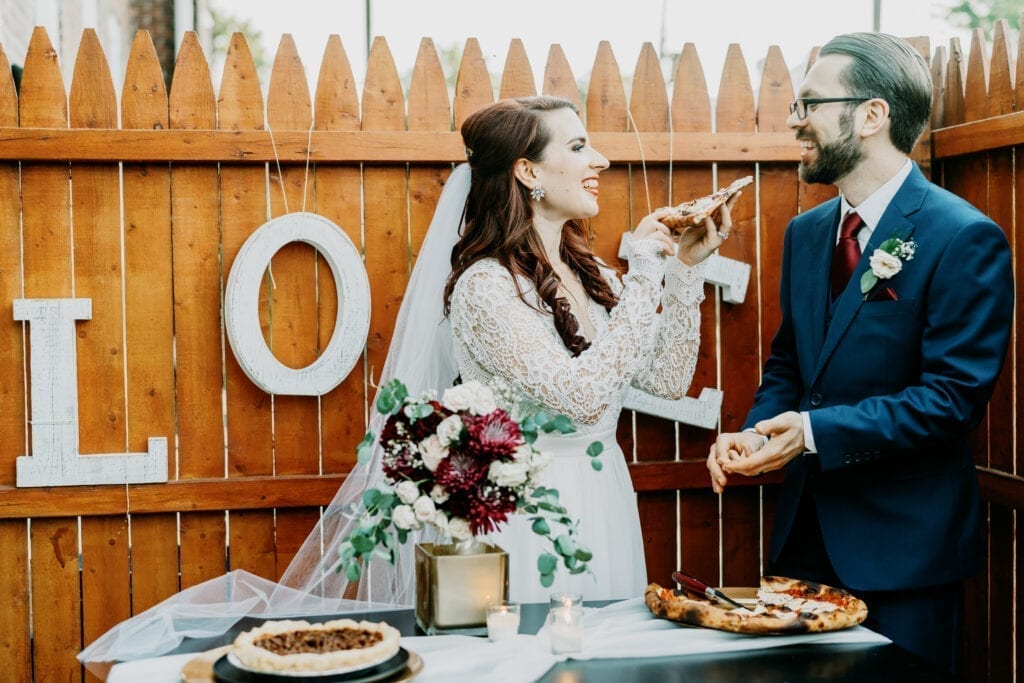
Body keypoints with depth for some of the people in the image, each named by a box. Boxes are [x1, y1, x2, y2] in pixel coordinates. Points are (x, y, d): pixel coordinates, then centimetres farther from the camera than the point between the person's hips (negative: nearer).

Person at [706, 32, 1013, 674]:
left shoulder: (966, 238, -15)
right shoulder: (806, 233, 8)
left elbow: (954, 396, -19)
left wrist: (814, 430, -24)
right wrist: (756, 432, -5)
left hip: (904, 547, -6)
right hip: (808, 531, 7)